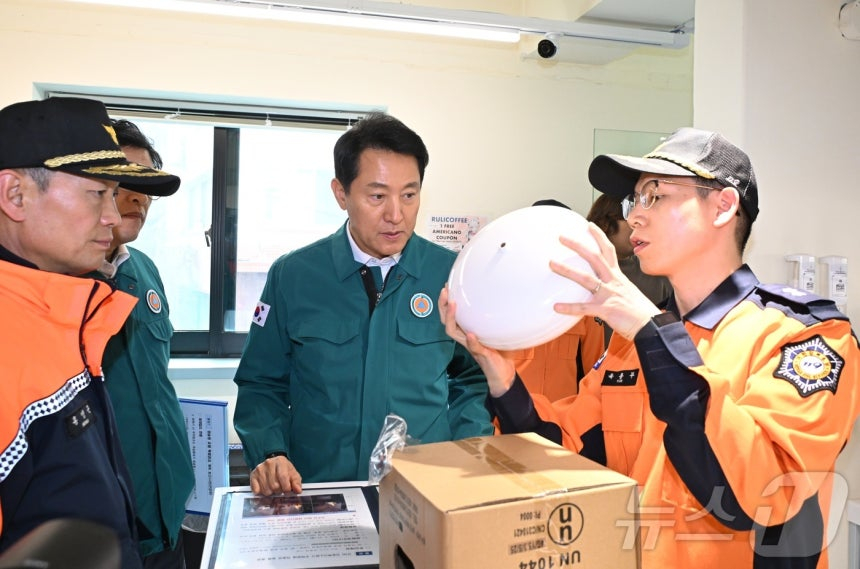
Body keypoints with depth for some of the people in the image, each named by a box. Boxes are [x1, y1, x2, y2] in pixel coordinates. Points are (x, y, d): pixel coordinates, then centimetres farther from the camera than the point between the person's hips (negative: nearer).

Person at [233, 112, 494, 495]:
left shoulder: (453, 276, 1)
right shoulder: (291, 276, 2)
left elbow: (473, 381, 10)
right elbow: (261, 385, 10)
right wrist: (270, 455, -5)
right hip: (316, 497, 0)